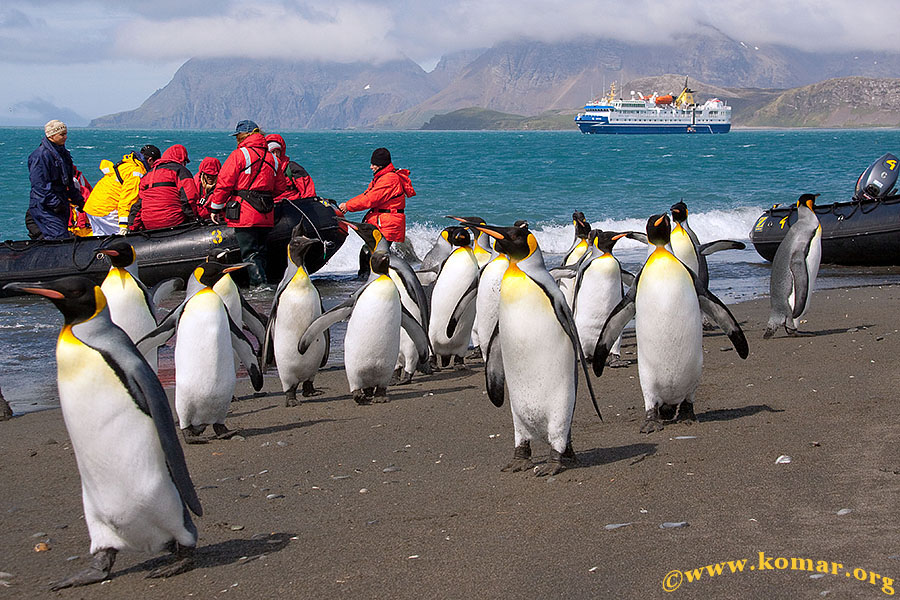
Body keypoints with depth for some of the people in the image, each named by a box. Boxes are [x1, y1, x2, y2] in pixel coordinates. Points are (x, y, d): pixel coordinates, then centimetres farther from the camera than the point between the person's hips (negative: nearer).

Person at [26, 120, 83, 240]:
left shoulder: (62, 153, 16)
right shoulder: (41, 155, -14)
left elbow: (69, 182, 26)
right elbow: (39, 185, -20)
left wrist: (78, 199, 20)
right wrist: (55, 203, -23)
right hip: (44, 206, -9)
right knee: (59, 238, -17)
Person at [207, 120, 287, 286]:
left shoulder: (239, 155, -6)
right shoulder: (271, 158, 14)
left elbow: (224, 183, -9)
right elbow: (281, 187, 19)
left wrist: (215, 208, -1)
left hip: (244, 214, -6)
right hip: (266, 216, 6)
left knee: (250, 253, -7)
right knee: (260, 251, 14)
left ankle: (259, 282, -19)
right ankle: (262, 280, 14)